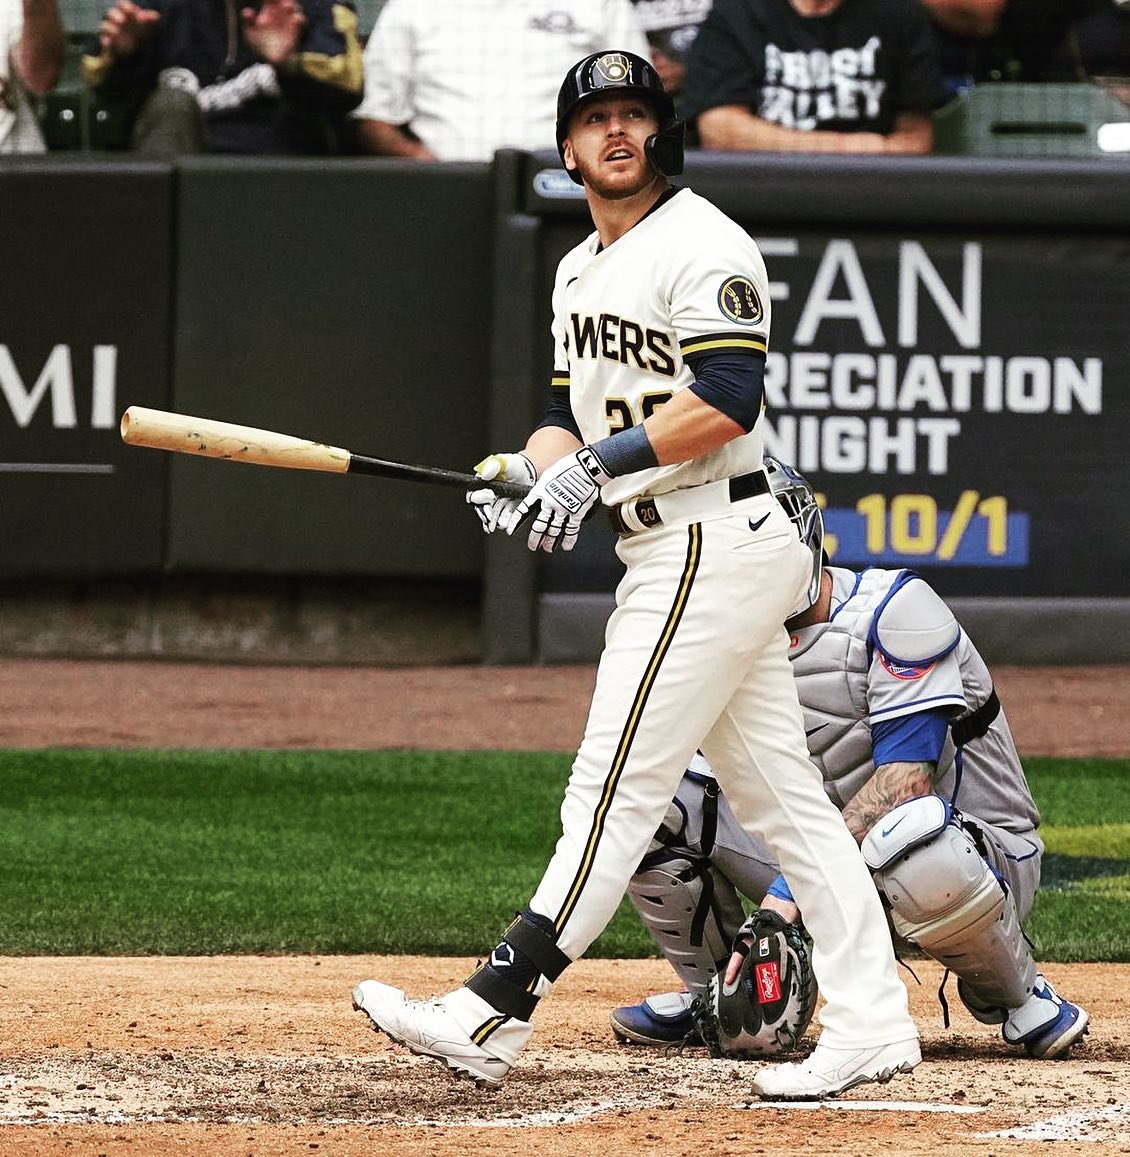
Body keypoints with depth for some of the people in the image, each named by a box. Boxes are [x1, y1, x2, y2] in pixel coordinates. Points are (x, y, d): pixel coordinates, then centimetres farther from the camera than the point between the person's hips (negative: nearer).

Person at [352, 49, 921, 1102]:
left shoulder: (701, 246, -12)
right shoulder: (581, 271, 19)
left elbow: (727, 402, -22)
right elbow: (571, 413, 20)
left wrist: (600, 461, -22)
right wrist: (530, 471, -1)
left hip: (712, 547, -10)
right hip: (664, 554, 10)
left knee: (614, 788, -10)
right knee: (779, 797, 8)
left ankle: (491, 1016, -12)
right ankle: (870, 1024, 8)